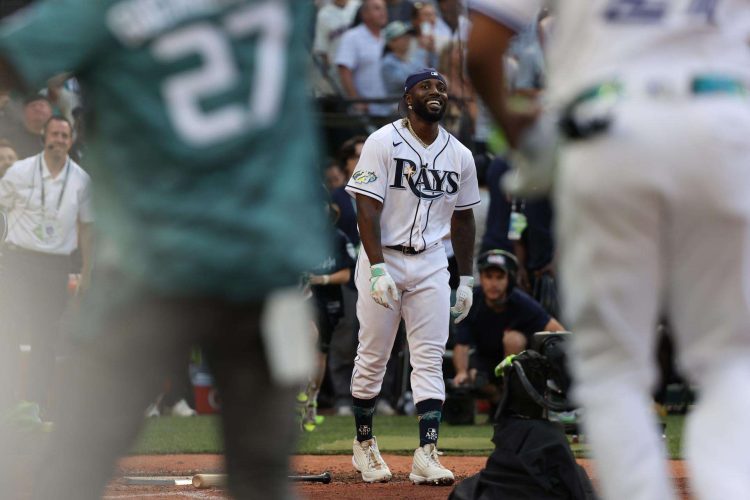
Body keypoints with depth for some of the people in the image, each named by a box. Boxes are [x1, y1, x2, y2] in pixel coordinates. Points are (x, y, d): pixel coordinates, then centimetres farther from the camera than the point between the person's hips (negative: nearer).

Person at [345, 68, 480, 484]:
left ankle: (427, 454, -11)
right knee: (372, 357, 3)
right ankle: (364, 443, 20)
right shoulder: (383, 143, -7)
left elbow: (463, 219, 15)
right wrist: (378, 268, -23)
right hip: (383, 259, -4)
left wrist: (467, 279, 10)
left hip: (431, 266, 4)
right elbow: (368, 209, -13)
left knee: (430, 359, -5)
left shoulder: (459, 156, 8)